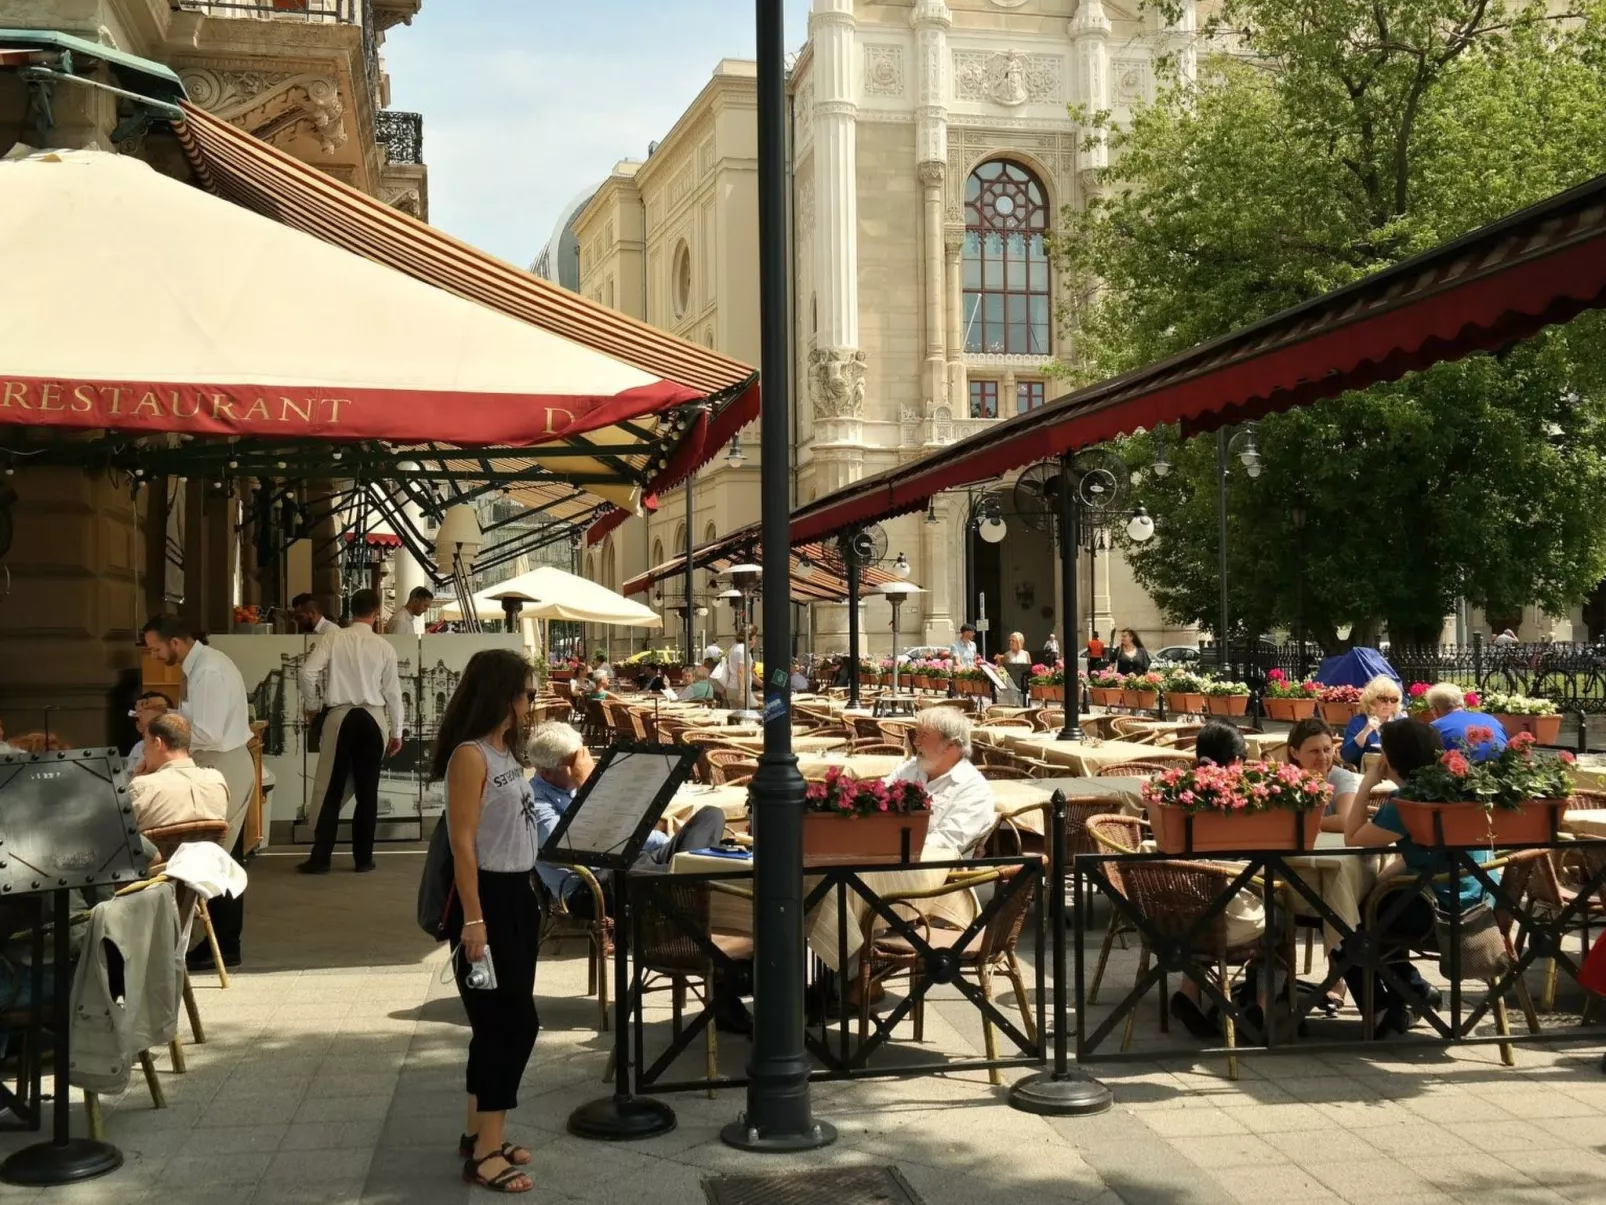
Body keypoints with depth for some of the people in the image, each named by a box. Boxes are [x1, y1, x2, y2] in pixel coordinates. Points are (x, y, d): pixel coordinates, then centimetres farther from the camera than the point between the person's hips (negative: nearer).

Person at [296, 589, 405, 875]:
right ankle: (363, 857, 13)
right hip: (373, 719, 1)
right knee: (367, 791, 8)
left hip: (340, 717, -1)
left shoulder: (334, 638, -2)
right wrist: (396, 731, 14)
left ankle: (320, 858, 6)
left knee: (331, 789, 6)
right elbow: (393, 691, 5)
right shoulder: (384, 646, 1)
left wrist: (311, 705, 8)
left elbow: (307, 672, -10)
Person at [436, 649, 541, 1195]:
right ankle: (485, 1153, 3)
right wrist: (473, 920, -22)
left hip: (518, 895, 9)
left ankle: (479, 1133, 26)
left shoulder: (508, 752, 12)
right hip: (488, 898, -9)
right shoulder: (470, 756, -15)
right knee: (514, 1023, -6)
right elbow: (463, 844, -19)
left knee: (500, 1022, 14)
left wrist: (527, 897, 15)